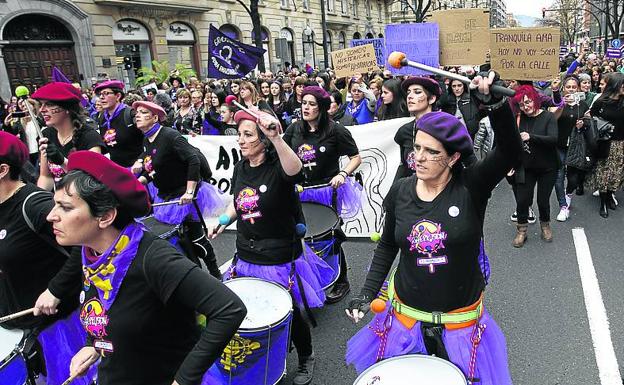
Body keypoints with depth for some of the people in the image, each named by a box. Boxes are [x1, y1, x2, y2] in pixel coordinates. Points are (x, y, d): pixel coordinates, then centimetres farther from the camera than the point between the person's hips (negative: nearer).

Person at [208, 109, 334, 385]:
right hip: (246, 258, 6)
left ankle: (306, 358, 40)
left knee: (289, 315, 10)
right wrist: (223, 221, 2)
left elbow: (295, 170, -44)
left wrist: (276, 138, -57)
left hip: (280, 260, -5)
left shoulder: (277, 167, -18)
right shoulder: (240, 168, 2)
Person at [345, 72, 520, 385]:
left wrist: (495, 102, -45)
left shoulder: (471, 186, -14)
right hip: (405, 316, 2)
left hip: (460, 321, -2)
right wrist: (367, 293, -2)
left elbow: (510, 151, -31)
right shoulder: (401, 191, -7)